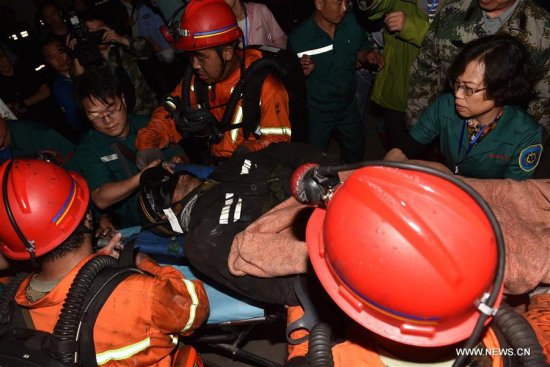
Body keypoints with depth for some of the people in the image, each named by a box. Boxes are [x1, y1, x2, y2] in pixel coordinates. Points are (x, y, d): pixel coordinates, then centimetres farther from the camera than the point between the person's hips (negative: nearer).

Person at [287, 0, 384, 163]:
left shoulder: (352, 22, -12)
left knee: (356, 152, 24)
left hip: (348, 106, 4)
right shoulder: (298, 37, -22)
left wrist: (368, 56, -15)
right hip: (316, 112, -4)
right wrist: (301, 72, -32)